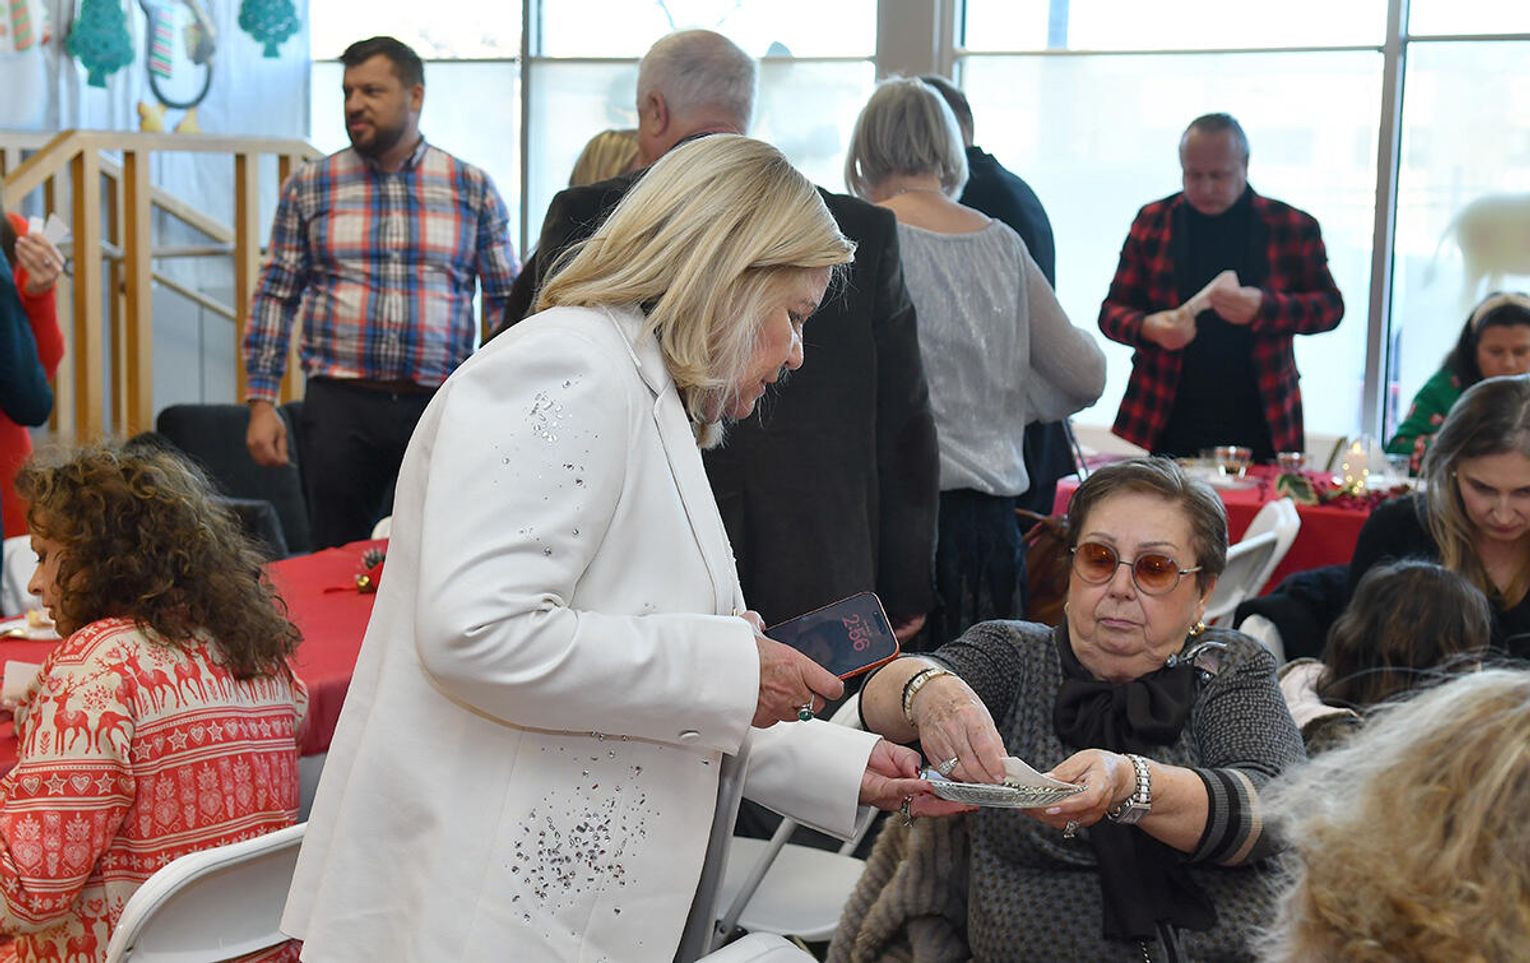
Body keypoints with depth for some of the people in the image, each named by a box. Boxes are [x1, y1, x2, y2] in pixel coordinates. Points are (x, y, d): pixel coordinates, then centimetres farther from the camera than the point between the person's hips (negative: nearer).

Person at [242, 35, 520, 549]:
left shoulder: (473, 189, 6)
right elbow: (276, 295, 8)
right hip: (339, 405, 0)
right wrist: (261, 402, 1)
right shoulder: (308, 187, 7)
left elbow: (506, 299, 6)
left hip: (441, 407, 0)